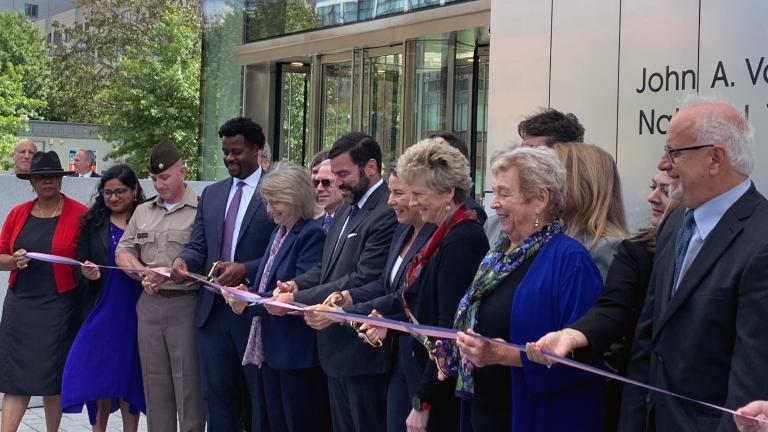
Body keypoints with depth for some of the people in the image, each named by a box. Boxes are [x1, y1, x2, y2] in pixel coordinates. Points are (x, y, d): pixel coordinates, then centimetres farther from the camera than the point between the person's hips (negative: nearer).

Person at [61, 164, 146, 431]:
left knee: (128, 379, 5)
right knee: (99, 379, 0)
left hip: (134, 311, -1)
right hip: (102, 309, 1)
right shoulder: (93, 223, 6)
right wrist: (87, 273, -14)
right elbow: (80, 264, 6)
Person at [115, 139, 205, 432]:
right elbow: (123, 252, 14)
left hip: (186, 304, -6)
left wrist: (170, 273, -19)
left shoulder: (202, 210, -5)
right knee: (155, 382, 10)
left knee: (188, 383, -3)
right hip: (149, 304, 6)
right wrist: (143, 273, -5)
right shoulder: (143, 212, 15)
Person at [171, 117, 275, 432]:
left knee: (262, 398, 4)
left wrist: (245, 270, -24)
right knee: (216, 396, 13)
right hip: (213, 310, 6)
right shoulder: (211, 194, 13)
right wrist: (183, 261, -12)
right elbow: (198, 245, 10)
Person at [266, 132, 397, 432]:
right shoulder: (346, 211, 14)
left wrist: (297, 300, -19)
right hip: (336, 350, 10)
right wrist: (298, 284, -3)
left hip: (364, 352, -9)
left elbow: (363, 281, -24)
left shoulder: (387, 214, -19)